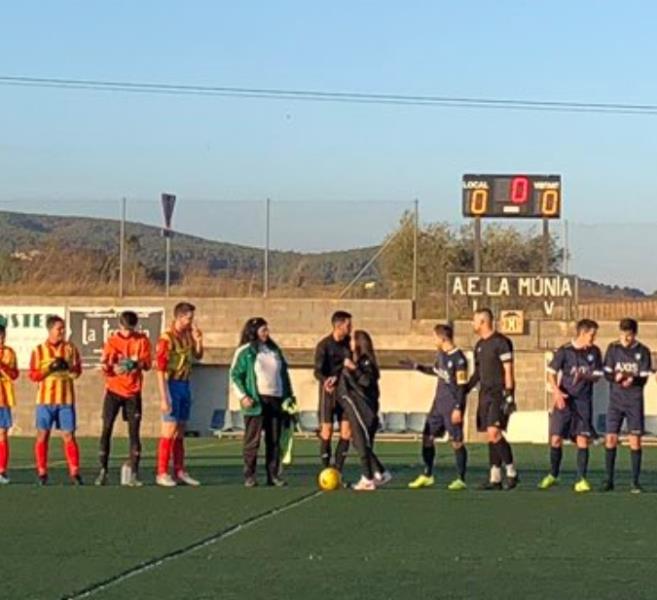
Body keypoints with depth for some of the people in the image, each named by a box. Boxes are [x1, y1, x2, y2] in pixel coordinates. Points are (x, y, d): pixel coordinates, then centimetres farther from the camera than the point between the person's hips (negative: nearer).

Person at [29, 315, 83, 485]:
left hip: (66, 399, 0)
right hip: (45, 399, 0)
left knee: (69, 435, -3)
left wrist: (68, 367, -14)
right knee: (42, 435, 2)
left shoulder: (70, 348, 6)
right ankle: (42, 473, 10)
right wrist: (49, 369, -17)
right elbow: (33, 375, -1)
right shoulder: (39, 350, 2)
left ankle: (74, 473, -1)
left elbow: (77, 372, 5)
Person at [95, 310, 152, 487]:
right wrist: (113, 368, -26)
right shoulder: (112, 341, 1)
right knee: (106, 430, -3)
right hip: (113, 390, 0)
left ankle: (134, 474, 0)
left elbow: (147, 364, -6)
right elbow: (104, 365, -3)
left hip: (133, 392, 0)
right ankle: (103, 471, 5)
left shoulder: (142, 340, 1)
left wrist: (137, 363, -28)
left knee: (134, 432, -4)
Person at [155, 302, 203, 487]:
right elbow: (160, 371, -16)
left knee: (180, 431, 11)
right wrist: (164, 398, -19)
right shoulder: (167, 338, -15)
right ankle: (162, 474, -1)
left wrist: (198, 340, -1)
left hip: (185, 384, 7)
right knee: (169, 430, -6)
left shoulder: (188, 335, 6)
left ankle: (179, 472, 17)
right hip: (172, 384, -7)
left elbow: (198, 356, 19)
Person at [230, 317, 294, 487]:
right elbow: (235, 375, -3)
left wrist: (288, 395, 14)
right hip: (255, 401, -5)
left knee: (274, 441, 5)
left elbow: (284, 373, 22)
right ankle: (249, 476, 1)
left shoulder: (274, 350, 16)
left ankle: (273, 475, 9)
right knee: (252, 440, -3)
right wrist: (243, 396, -13)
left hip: (276, 400, 5)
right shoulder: (245, 352, -1)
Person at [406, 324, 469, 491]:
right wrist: (417, 367, 27)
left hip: (452, 406, -9)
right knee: (427, 437, 10)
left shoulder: (459, 359, -17)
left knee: (456, 441, -3)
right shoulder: (441, 354, 9)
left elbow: (462, 386, -18)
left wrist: (458, 408, -20)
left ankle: (461, 479, 5)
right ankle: (427, 476, 20)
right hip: (438, 403, 9)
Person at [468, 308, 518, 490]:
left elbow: (508, 370, -12)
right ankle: (495, 479, 8)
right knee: (490, 436, 6)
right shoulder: (479, 345, 16)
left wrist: (509, 395, -17)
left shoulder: (501, 342, -9)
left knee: (494, 433, -17)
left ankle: (511, 473, -6)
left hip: (499, 394, -8)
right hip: (485, 394, 8)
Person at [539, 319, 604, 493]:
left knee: (583, 439, -7)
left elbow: (597, 376, 4)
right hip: (564, 400, -1)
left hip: (584, 401, 1)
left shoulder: (594, 352, 1)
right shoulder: (565, 350, -6)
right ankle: (553, 475, 20)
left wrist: (584, 376, -17)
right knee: (556, 438, 0)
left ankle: (581, 480, -1)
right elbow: (551, 373, -3)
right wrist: (556, 392, -17)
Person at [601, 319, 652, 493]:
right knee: (610, 439, -2)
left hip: (634, 402, -1)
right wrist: (616, 377, -20)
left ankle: (635, 482, 4)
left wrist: (633, 380, -28)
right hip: (615, 401, 1)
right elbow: (606, 373, 3)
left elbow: (644, 378, -6)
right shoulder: (613, 348, 2)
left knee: (635, 441, -3)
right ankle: (609, 480, 7)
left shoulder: (643, 352, -3)